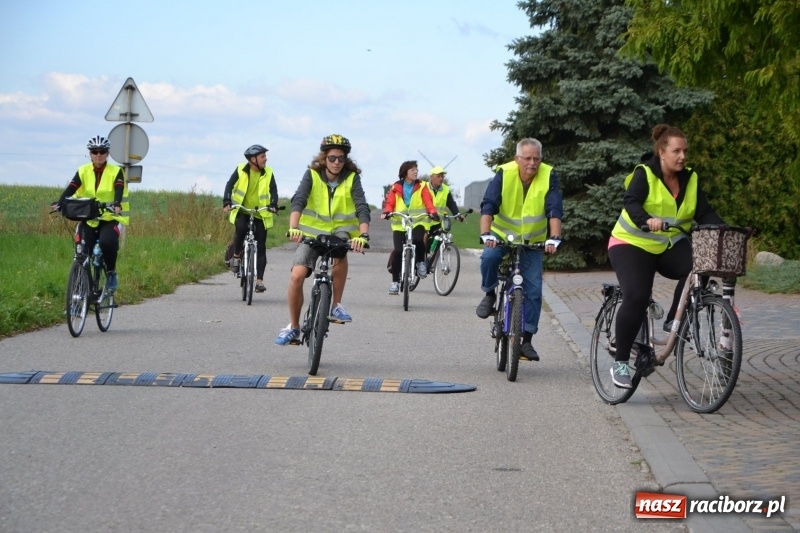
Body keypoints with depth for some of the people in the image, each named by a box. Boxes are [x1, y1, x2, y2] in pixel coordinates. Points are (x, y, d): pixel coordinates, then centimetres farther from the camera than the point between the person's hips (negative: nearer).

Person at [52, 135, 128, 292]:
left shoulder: (116, 172, -2)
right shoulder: (83, 171, 4)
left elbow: (119, 190, -19)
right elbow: (70, 189, -10)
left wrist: (117, 204, -41)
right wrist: (59, 204, -29)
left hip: (109, 219, -3)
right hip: (88, 220, 3)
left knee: (107, 242, -31)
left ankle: (111, 274, -8)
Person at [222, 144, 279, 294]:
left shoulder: (268, 173, -3)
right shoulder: (240, 170, -4)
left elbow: (273, 190, -11)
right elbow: (230, 185, -8)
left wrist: (273, 205, -30)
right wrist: (227, 202, -23)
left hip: (260, 214, 1)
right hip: (241, 210, -1)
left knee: (261, 246, -3)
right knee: (240, 228, -33)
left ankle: (259, 280, 1)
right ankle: (236, 256, -7)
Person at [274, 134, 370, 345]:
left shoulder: (352, 177, -9)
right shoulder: (312, 175, -9)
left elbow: (362, 208, -20)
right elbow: (298, 201, -22)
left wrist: (363, 235, -38)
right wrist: (293, 228, -40)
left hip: (341, 229, -1)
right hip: (313, 230, 1)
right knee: (297, 275, -15)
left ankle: (336, 306, -19)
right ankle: (293, 327, 5)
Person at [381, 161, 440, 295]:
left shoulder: (422, 187, 6)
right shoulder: (396, 187, 7)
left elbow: (428, 201, -6)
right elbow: (389, 202, -1)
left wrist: (432, 212, -26)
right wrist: (387, 212, -23)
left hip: (417, 222, -1)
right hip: (399, 223, 1)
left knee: (418, 240, -31)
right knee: (398, 251, -10)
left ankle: (421, 262, 0)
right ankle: (395, 281, 3)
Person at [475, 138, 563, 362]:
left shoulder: (548, 177, -15)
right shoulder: (504, 174, -17)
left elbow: (555, 210, -23)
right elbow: (488, 206, -24)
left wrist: (554, 238, -38)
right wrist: (486, 234, -40)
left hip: (532, 242, 1)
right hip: (502, 235, -1)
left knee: (533, 290, -5)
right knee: (489, 258, -33)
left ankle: (526, 340, 4)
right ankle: (489, 295, -4)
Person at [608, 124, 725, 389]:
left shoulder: (690, 179, 2)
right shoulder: (644, 174, -12)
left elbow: (705, 213, -5)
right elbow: (631, 202, -28)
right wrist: (647, 221, -49)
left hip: (670, 246, 5)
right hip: (633, 245, -4)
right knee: (636, 297, -24)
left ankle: (673, 323, -8)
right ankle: (620, 362, -12)